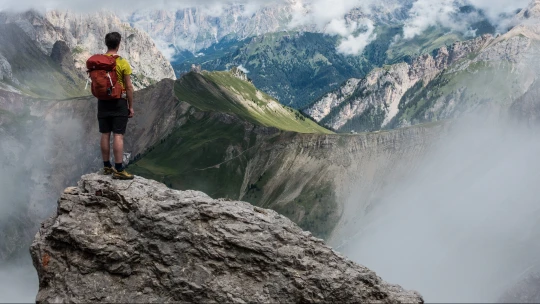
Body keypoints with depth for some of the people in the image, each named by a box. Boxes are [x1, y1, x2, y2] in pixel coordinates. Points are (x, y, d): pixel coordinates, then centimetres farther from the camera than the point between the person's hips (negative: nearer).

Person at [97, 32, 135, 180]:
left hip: (103, 102, 5)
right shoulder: (122, 63, -11)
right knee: (118, 136, -4)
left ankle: (107, 166, 19)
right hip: (118, 102, -5)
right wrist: (131, 106, -2)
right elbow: (129, 87, -10)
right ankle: (119, 170, -5)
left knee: (105, 135, 11)